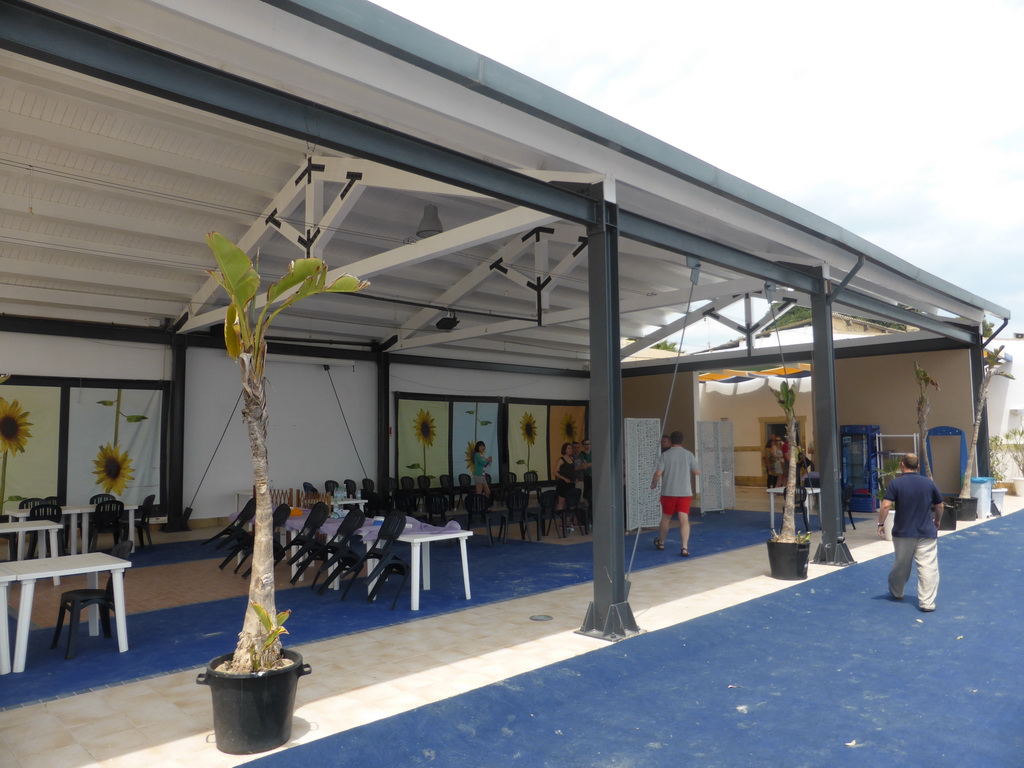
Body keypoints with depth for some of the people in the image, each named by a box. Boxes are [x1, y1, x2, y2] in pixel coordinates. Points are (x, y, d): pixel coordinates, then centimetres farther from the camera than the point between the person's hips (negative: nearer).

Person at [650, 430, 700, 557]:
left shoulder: (665, 455, -4)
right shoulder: (689, 455, 0)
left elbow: (658, 473, -10)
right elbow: (697, 472, 6)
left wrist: (653, 484, 8)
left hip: (668, 492, 0)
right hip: (685, 493, 0)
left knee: (666, 518, 15)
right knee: (684, 520, -3)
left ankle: (661, 543, 33)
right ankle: (685, 548, -14)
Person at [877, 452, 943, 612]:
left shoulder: (896, 483, -8)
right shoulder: (929, 483, 0)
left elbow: (886, 505, -16)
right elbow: (939, 506, 10)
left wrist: (881, 524, -4)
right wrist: (937, 521, 27)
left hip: (902, 533, 0)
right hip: (926, 533, 0)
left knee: (901, 565, 16)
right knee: (928, 568, 0)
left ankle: (896, 592, 34)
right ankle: (927, 602, -3)